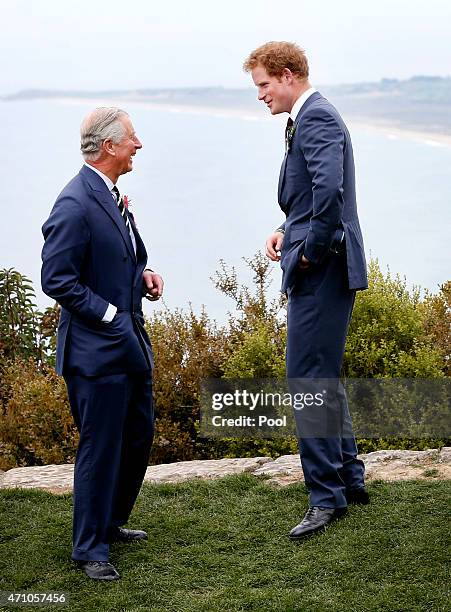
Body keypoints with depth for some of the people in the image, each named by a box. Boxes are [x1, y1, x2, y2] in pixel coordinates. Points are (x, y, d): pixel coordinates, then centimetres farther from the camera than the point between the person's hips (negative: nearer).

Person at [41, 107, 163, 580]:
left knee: (139, 436, 19)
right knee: (100, 448, 0)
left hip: (129, 342, 10)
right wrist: (111, 315, -19)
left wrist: (142, 275, 4)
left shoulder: (111, 196, 10)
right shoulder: (75, 205, -20)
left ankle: (110, 522, 36)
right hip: (95, 348, -10)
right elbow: (57, 279, -21)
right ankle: (90, 548, 14)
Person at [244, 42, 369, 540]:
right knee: (324, 377, 18)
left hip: (320, 271, -11)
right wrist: (288, 232, 10)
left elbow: (329, 189, -31)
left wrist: (311, 251, -19)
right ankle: (349, 479, 29)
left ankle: (326, 497, 1)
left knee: (308, 380, -7)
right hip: (319, 272, 11)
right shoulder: (311, 117, 18)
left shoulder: (316, 118, -15)